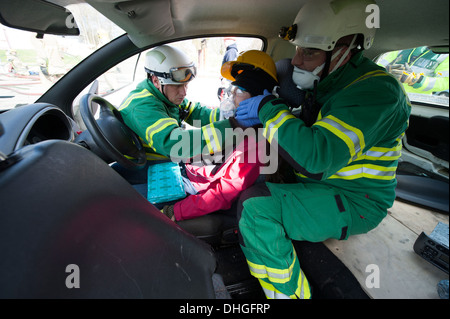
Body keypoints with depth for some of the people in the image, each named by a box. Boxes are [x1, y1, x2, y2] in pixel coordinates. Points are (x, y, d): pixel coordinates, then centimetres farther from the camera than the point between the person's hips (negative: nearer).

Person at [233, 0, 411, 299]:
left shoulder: (373, 90, -22)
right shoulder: (329, 80, 7)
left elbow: (315, 160, -34)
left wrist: (269, 109, -23)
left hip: (354, 203, -9)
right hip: (324, 183, 9)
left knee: (255, 206, -27)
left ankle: (291, 292, -6)